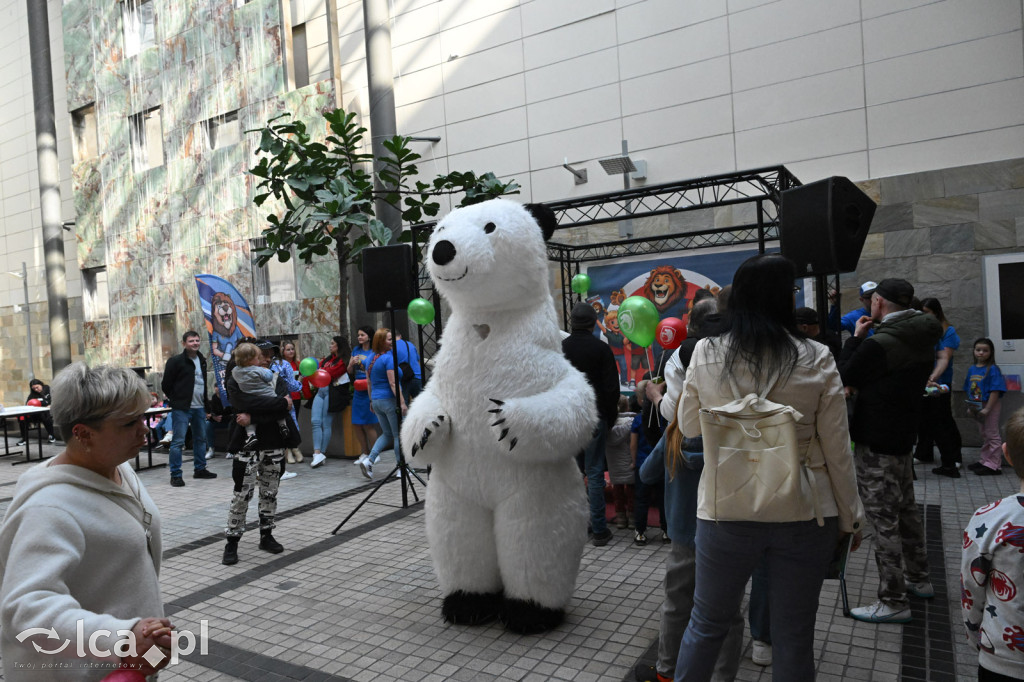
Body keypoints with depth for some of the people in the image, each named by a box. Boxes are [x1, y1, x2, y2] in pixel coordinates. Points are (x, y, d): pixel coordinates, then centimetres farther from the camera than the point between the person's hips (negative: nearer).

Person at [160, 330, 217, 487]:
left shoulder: (202, 360, 13)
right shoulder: (176, 361, -8)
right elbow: (166, 385, -5)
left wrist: (207, 407, 17)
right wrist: (176, 400, 1)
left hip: (199, 408, 7)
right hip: (181, 409, -7)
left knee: (201, 439, 13)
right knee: (178, 441, -5)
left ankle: (200, 469, 24)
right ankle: (175, 474, 1)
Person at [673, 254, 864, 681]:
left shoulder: (705, 354, -7)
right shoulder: (817, 360, -9)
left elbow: (688, 427, 5)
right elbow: (837, 451, -3)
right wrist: (850, 517, 9)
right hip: (804, 515, 0)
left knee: (706, 624, 18)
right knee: (794, 638, 16)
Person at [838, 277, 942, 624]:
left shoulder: (880, 344, -23)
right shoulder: (922, 341, 7)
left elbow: (844, 378, -10)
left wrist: (856, 337, -4)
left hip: (875, 443, -9)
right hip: (903, 436, 9)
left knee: (884, 521, -3)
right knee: (906, 510, 22)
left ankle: (893, 602, 4)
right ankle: (919, 580, 37)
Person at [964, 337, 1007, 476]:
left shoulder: (992, 369, -15)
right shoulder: (972, 369, 7)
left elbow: (995, 391, -20)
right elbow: (969, 390, 12)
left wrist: (987, 409, -22)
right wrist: (970, 407, 8)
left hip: (990, 406, -7)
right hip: (977, 407, 7)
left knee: (992, 435, 0)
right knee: (984, 435, 18)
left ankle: (993, 465, 5)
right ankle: (983, 461, 29)